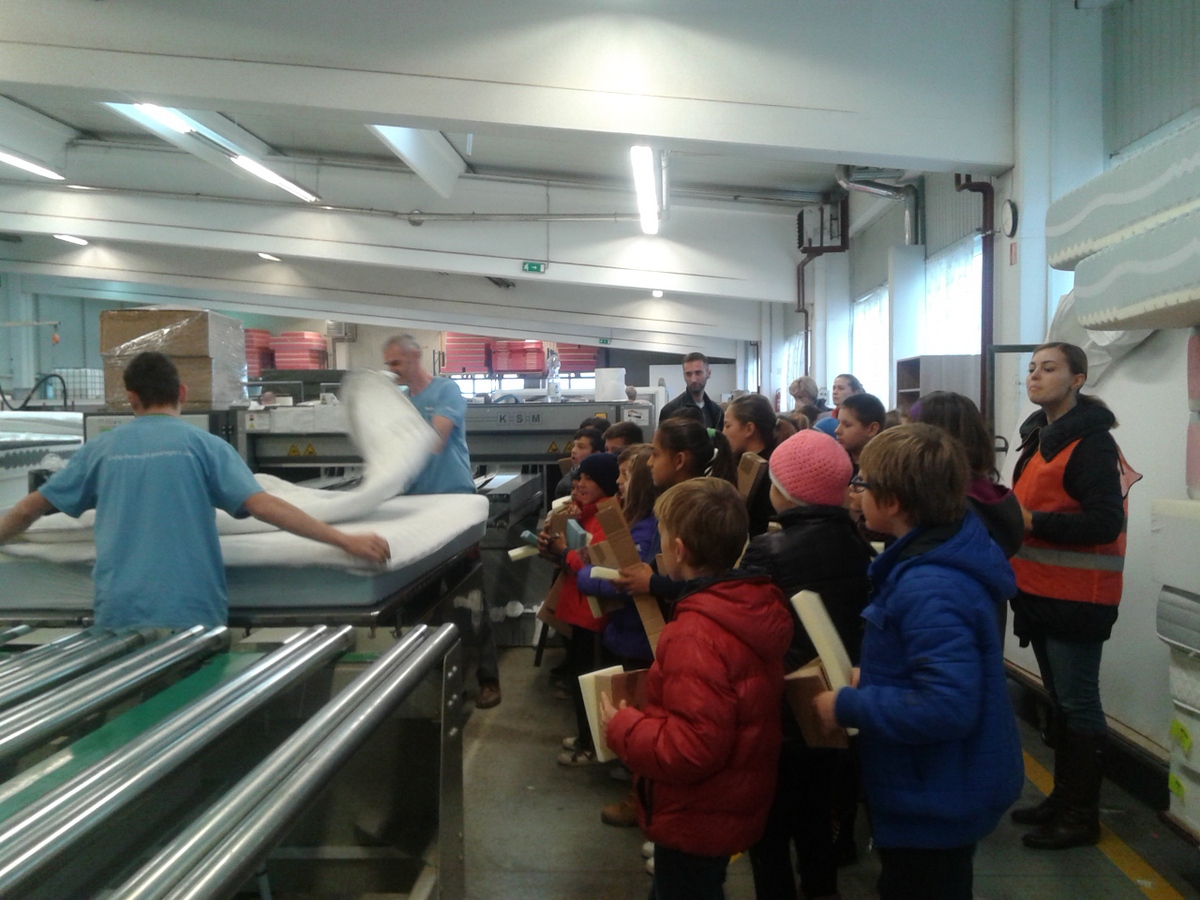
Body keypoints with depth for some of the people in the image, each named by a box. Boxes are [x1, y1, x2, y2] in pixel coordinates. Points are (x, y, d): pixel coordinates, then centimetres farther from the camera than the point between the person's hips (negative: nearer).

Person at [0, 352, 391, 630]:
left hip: (118, 614, 2)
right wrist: (347, 541, -11)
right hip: (190, 611, -2)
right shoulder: (204, 444, 0)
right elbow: (262, 505, -11)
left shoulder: (101, 448, 9)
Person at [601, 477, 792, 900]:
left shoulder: (696, 635, -32)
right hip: (734, 802, 8)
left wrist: (621, 726, -20)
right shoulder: (757, 603, -4)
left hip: (696, 819, -8)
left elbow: (693, 747, -33)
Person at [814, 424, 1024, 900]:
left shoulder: (929, 590, -31)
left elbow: (947, 707, -36)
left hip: (935, 805, -10)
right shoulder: (941, 555, 2)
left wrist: (849, 706, -25)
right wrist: (870, 679, 6)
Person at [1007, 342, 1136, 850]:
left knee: (1079, 704, 0)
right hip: (1040, 592, 9)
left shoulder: (1091, 442, -16)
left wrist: (1031, 523, -25)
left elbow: (1106, 523, -24)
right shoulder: (1037, 435, 13)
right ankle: (1063, 798, 30)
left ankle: (1082, 816, 12)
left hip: (1076, 597, -9)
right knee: (1059, 701, 18)